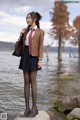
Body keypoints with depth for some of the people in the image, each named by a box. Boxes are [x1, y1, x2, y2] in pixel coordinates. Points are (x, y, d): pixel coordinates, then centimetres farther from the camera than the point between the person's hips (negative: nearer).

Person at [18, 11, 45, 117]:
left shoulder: (40, 31, 1)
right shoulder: (25, 30, 16)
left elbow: (41, 46, -5)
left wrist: (40, 60, -13)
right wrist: (21, 35, 5)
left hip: (34, 56, -5)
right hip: (25, 55, 5)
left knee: (32, 81, -6)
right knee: (26, 81, 2)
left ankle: (34, 108, 3)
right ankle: (27, 108, 6)